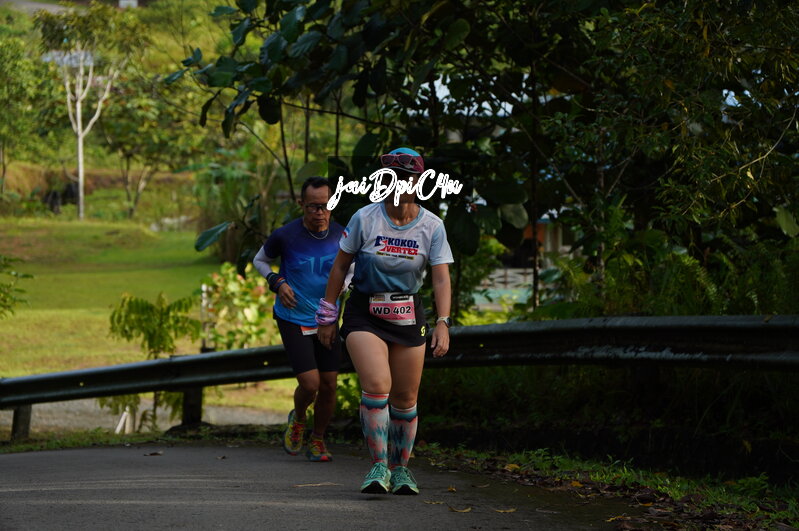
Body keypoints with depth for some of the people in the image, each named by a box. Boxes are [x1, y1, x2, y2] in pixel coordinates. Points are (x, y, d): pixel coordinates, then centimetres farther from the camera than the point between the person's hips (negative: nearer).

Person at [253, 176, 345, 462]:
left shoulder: (341, 234, -5)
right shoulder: (285, 235, -14)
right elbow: (260, 260, 6)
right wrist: (277, 283, -11)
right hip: (293, 320, -3)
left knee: (329, 385, 3)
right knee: (310, 384, -13)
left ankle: (318, 439, 26)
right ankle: (298, 419, 21)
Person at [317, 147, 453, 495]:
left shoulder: (432, 226, -6)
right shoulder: (365, 218, -9)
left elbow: (441, 279, -9)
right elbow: (340, 266, 1)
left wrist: (443, 323, -22)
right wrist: (327, 316, 3)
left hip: (408, 315, 2)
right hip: (364, 313, -2)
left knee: (405, 398, 5)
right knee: (377, 386, -21)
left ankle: (400, 468, 23)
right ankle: (379, 467, -15)